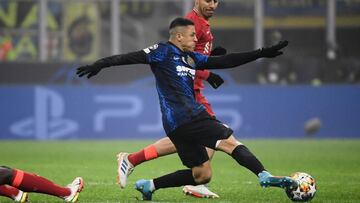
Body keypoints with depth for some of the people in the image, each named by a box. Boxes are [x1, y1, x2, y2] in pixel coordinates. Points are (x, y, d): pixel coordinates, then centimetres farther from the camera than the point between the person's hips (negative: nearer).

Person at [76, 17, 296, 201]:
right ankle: (265, 176, -30)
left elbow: (225, 61, 21)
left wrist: (262, 53, 18)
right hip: (185, 117, -10)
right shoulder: (164, 52, -1)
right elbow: (131, 57, -8)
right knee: (230, 142, -17)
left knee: (201, 175, 12)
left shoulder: (191, 58, 22)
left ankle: (149, 185, 17)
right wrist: (100, 64, -20)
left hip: (178, 124, 10)